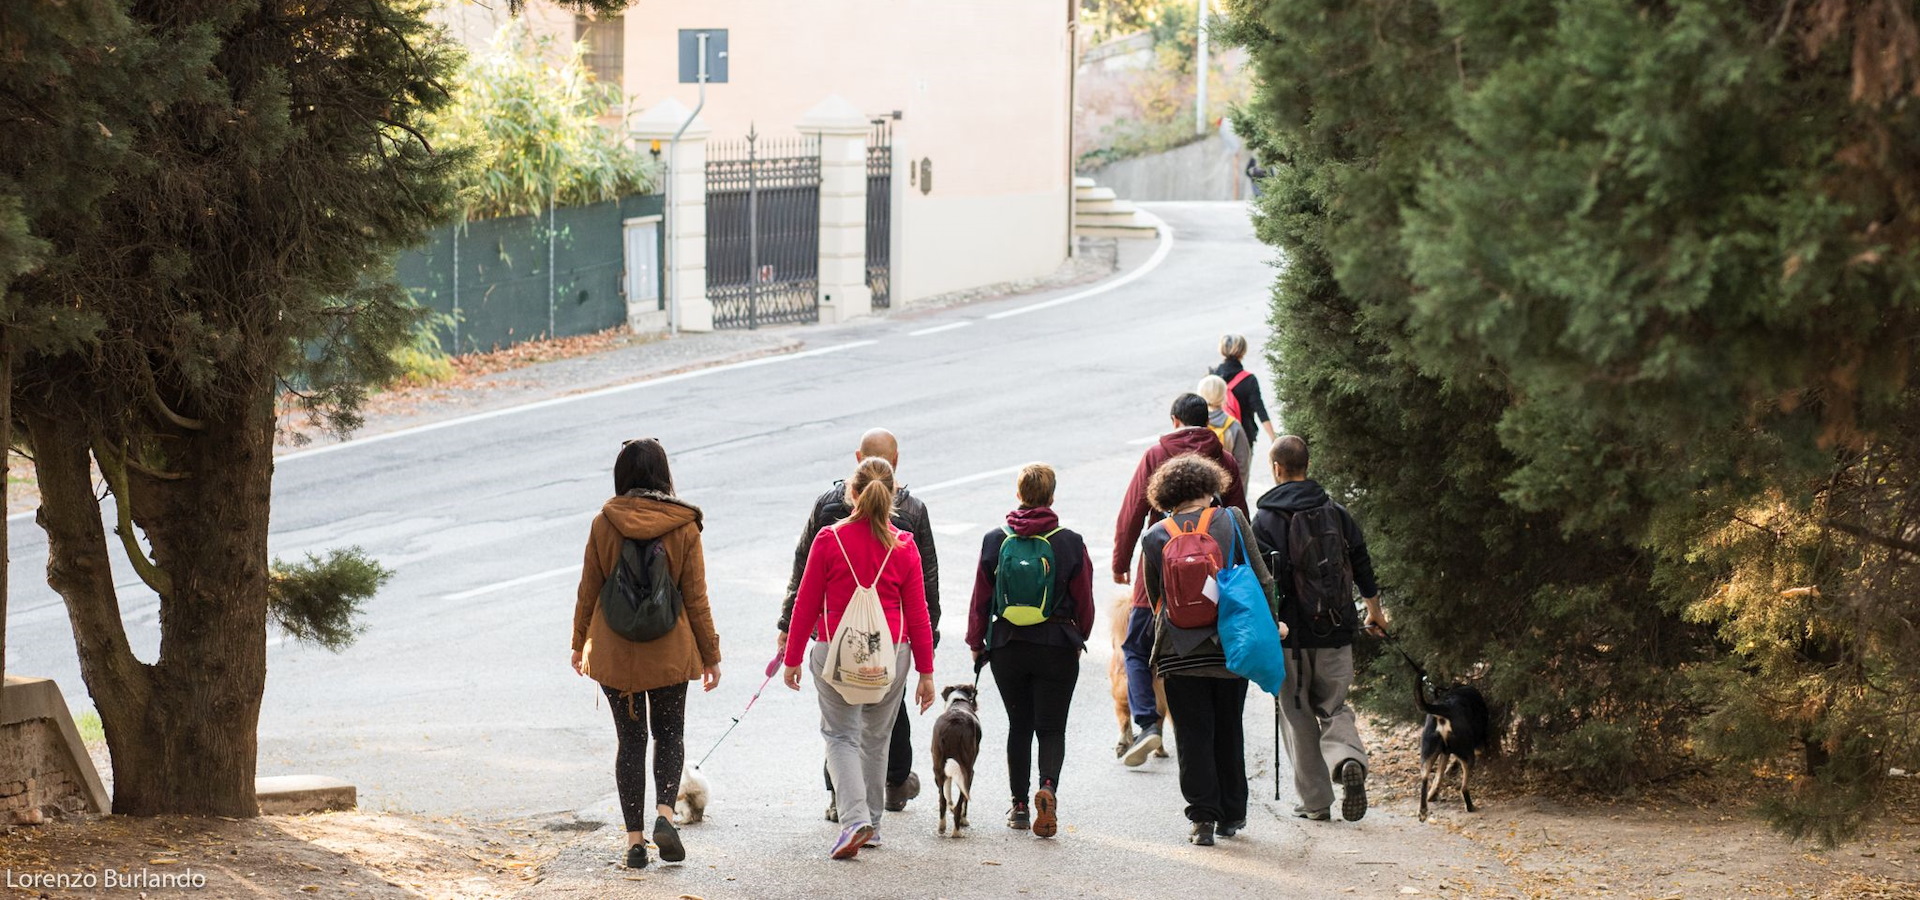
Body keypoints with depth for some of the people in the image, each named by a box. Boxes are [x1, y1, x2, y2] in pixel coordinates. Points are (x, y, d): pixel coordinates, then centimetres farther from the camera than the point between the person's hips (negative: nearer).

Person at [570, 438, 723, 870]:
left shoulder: (603, 524, -5)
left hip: (615, 651, 1)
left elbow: (588, 590, 1)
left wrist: (580, 643, 15)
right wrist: (710, 654, 5)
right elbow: (696, 597, -3)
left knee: (630, 741, 9)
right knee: (669, 733, 15)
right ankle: (664, 812, -8)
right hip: (669, 650, 0)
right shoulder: (683, 527, -7)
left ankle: (634, 838, 6)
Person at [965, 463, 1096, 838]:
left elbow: (981, 597, 2)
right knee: (1051, 727, 4)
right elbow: (1084, 600, 0)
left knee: (1019, 725, 14)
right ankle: (1048, 786, -23)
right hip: (1057, 647, -1)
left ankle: (1019, 805, 14)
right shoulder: (1070, 543, -5)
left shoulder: (996, 541, -2)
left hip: (1007, 648, 1)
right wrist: (1079, 639, 16)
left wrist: (976, 642, 13)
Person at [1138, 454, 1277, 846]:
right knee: (1228, 731, 15)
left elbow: (1155, 598, 9)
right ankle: (1231, 814, 22)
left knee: (1193, 735, 4)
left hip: (1179, 651, -1)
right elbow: (1261, 578, 0)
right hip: (1230, 648, 1)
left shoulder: (1155, 537, 1)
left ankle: (1203, 817, -4)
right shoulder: (1232, 521, -2)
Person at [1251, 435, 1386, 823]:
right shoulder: (1338, 514, 5)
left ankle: (1315, 800, 8)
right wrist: (1375, 614, 27)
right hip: (1336, 631, 3)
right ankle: (1349, 759, -17)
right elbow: (1363, 569, 12)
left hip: (1291, 634, -3)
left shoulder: (1266, 520, -8)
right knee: (1334, 707, 14)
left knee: (1298, 715, 8)